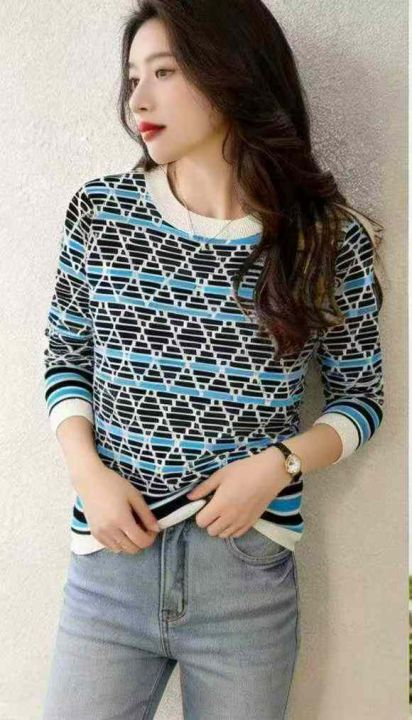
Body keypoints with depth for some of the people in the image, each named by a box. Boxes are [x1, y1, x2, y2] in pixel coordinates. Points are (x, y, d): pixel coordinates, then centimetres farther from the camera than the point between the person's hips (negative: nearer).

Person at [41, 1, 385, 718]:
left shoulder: (330, 239, -6)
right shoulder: (100, 212, -2)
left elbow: (359, 393, 4)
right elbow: (65, 357, 7)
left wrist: (279, 464, -13)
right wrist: (88, 471, -8)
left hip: (248, 580, 0)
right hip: (110, 560, 1)